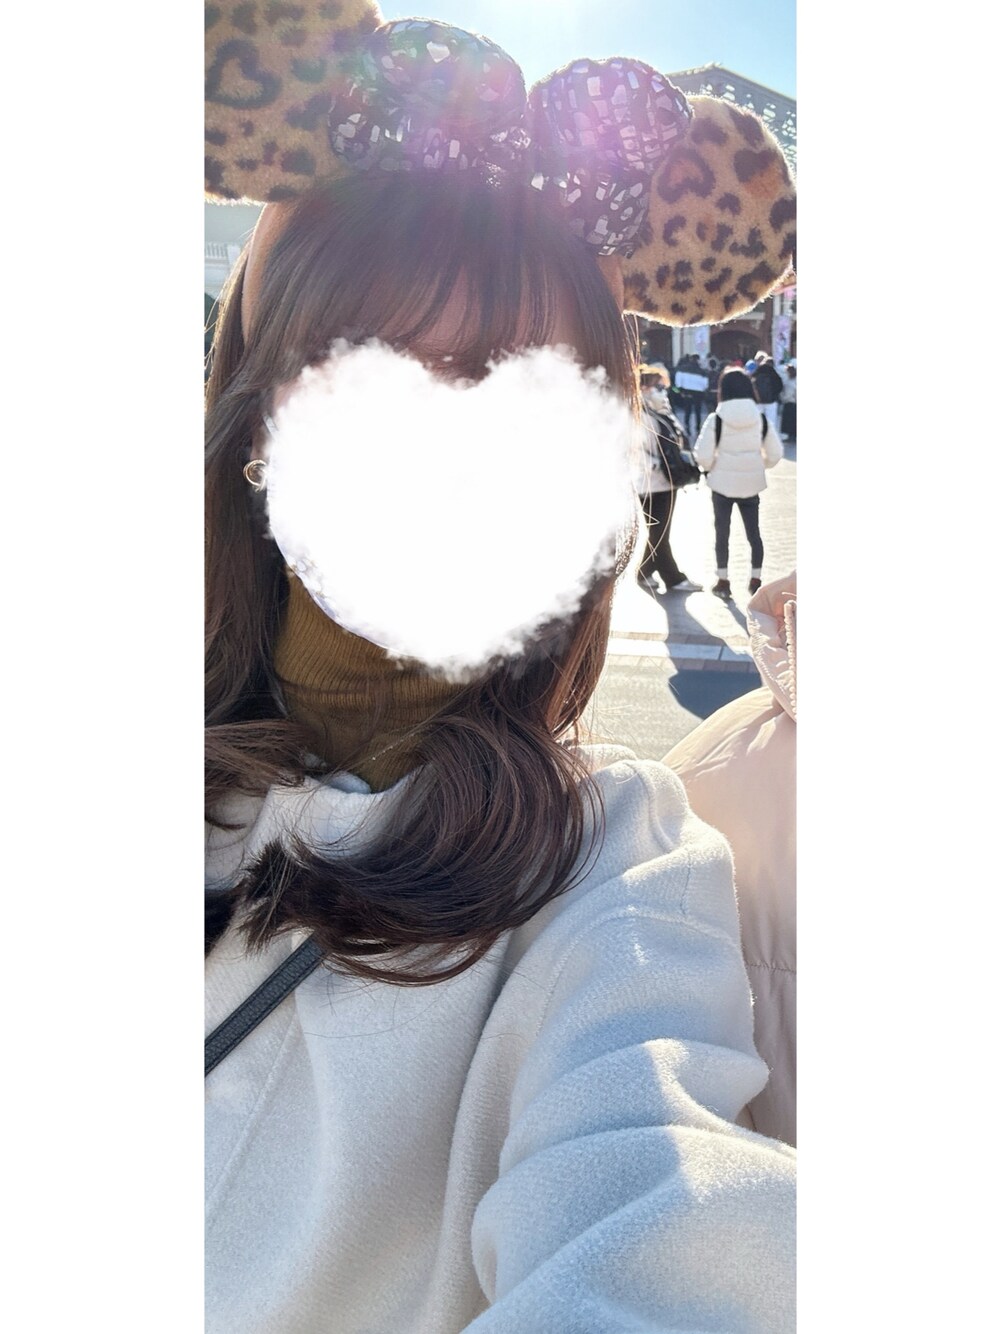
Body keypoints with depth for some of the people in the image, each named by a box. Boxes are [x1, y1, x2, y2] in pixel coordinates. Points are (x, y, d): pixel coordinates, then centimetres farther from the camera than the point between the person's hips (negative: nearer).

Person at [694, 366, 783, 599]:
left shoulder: (716, 419, -12)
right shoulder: (760, 418, -3)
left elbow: (703, 456, -14)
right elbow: (775, 453, 1)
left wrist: (712, 467, 6)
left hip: (723, 484, -2)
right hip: (751, 484, 2)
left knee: (722, 533, 11)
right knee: (753, 532, 13)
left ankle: (723, 581, 15)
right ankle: (755, 580, 16)